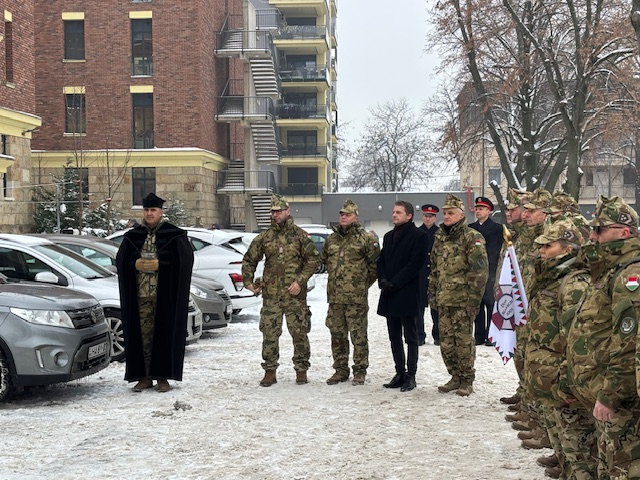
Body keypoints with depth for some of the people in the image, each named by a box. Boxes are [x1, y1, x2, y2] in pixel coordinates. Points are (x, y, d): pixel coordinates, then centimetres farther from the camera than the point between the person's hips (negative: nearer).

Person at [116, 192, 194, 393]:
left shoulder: (174, 234, 1)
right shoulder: (133, 235, 11)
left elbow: (185, 259, -6)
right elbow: (121, 260, 10)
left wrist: (159, 264, -10)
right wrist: (137, 263, -7)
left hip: (165, 294, -3)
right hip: (140, 294, 3)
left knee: (164, 333, -1)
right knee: (144, 334, 4)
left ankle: (163, 376, 6)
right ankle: (144, 376, 10)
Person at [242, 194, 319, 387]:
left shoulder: (300, 235, 1)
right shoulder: (264, 237, 8)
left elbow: (313, 259, -1)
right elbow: (249, 260, 17)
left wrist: (300, 281, -10)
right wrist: (248, 281, 6)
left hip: (295, 294, -2)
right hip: (270, 294, 2)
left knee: (299, 333, 2)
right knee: (269, 333, 3)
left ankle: (301, 370, 14)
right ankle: (270, 371, 12)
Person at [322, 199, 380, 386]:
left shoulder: (365, 238, -5)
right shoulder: (331, 239, 11)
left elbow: (376, 263, -2)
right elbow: (324, 260, 26)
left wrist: (364, 283, 4)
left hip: (357, 297, -5)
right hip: (335, 295, 5)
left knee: (358, 335, -1)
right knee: (337, 334, 11)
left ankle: (360, 371, 9)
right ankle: (340, 369, 21)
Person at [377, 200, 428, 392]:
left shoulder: (418, 236, -7)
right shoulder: (389, 236, 17)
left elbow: (416, 264, -14)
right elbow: (381, 261, 15)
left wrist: (394, 283, -16)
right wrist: (383, 280, -4)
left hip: (408, 294, -7)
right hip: (390, 295, 7)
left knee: (410, 337, 0)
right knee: (394, 337, 11)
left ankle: (411, 376, 5)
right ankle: (400, 373, 19)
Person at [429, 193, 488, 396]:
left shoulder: (472, 237, -7)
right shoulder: (440, 238, 16)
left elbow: (480, 270, -12)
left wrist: (474, 297, -16)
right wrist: (432, 292, 17)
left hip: (463, 300, -7)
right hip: (443, 300, 7)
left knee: (464, 341, -2)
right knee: (446, 342, 9)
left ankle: (467, 381, 9)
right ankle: (455, 377, 22)